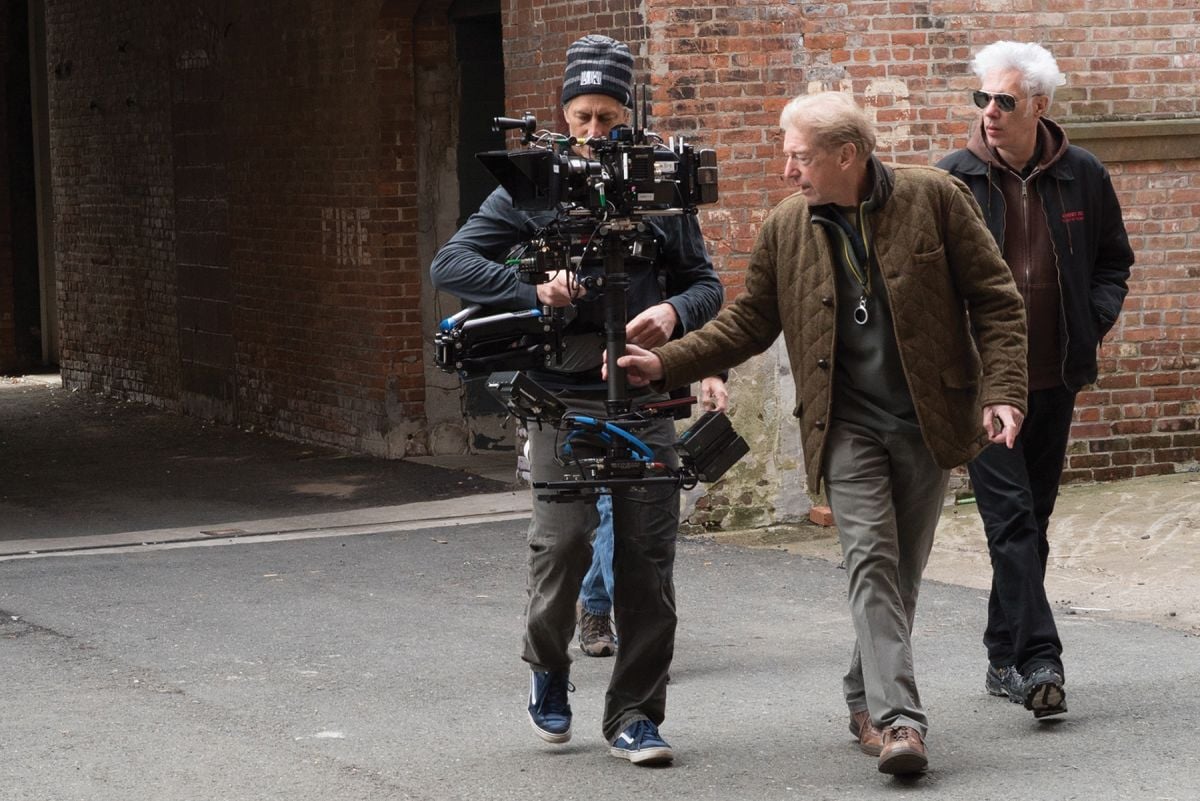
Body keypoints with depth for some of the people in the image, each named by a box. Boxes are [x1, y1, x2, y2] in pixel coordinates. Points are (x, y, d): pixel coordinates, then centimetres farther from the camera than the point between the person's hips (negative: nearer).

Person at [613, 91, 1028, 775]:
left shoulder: (933, 198, -4)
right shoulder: (786, 229, 4)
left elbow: (996, 300, -2)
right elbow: (746, 325, 11)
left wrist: (1002, 391, -11)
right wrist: (666, 364, -1)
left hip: (928, 421, -1)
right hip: (846, 423, 1)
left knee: (902, 567, 7)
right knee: (871, 556, -14)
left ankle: (868, 699, 25)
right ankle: (898, 718, -20)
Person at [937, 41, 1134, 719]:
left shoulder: (1083, 176, 4)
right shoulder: (951, 179, -3)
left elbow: (1114, 257, 17)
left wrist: (1099, 314, 0)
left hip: (1055, 377, 4)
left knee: (1032, 518, 11)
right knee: (1012, 516, -13)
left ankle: (1006, 657, 22)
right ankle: (1040, 661, -18)